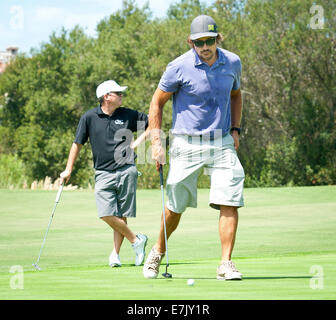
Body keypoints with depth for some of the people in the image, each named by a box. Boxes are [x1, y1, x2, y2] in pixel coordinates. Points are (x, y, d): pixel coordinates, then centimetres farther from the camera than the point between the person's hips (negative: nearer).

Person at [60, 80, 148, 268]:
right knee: (107, 214, -13)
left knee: (121, 215, -1)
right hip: (103, 173, 0)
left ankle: (116, 253, 8)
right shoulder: (89, 118, 4)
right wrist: (68, 170, 7)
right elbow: (78, 144, 10)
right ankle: (136, 240, 2)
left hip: (126, 171, 0)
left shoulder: (129, 115, 7)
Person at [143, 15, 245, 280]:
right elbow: (157, 102, -1)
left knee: (229, 202, -11)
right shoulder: (179, 67, -11)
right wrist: (156, 142, -7)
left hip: (222, 143, 3)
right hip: (187, 144, -3)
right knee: (175, 207, 5)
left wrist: (235, 129, 10)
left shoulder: (233, 62, 1)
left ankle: (226, 264, -7)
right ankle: (158, 252, 30)